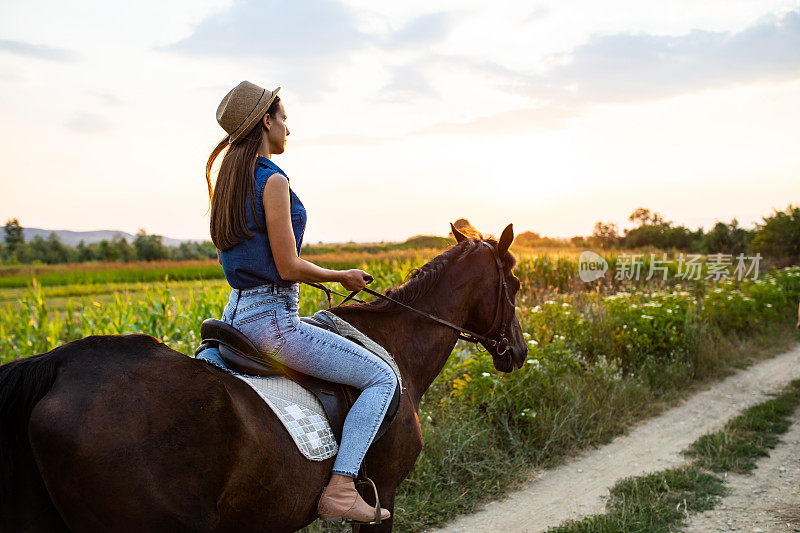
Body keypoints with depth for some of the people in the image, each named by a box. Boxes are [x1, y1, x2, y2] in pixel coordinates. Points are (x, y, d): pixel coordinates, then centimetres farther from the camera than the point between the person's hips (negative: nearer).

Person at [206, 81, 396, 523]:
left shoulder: (230, 179, 12)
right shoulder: (273, 180, -16)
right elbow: (288, 267, -18)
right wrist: (342, 276, -3)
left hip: (236, 313, 9)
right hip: (272, 319, -9)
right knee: (382, 377, -3)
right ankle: (340, 488, -11)